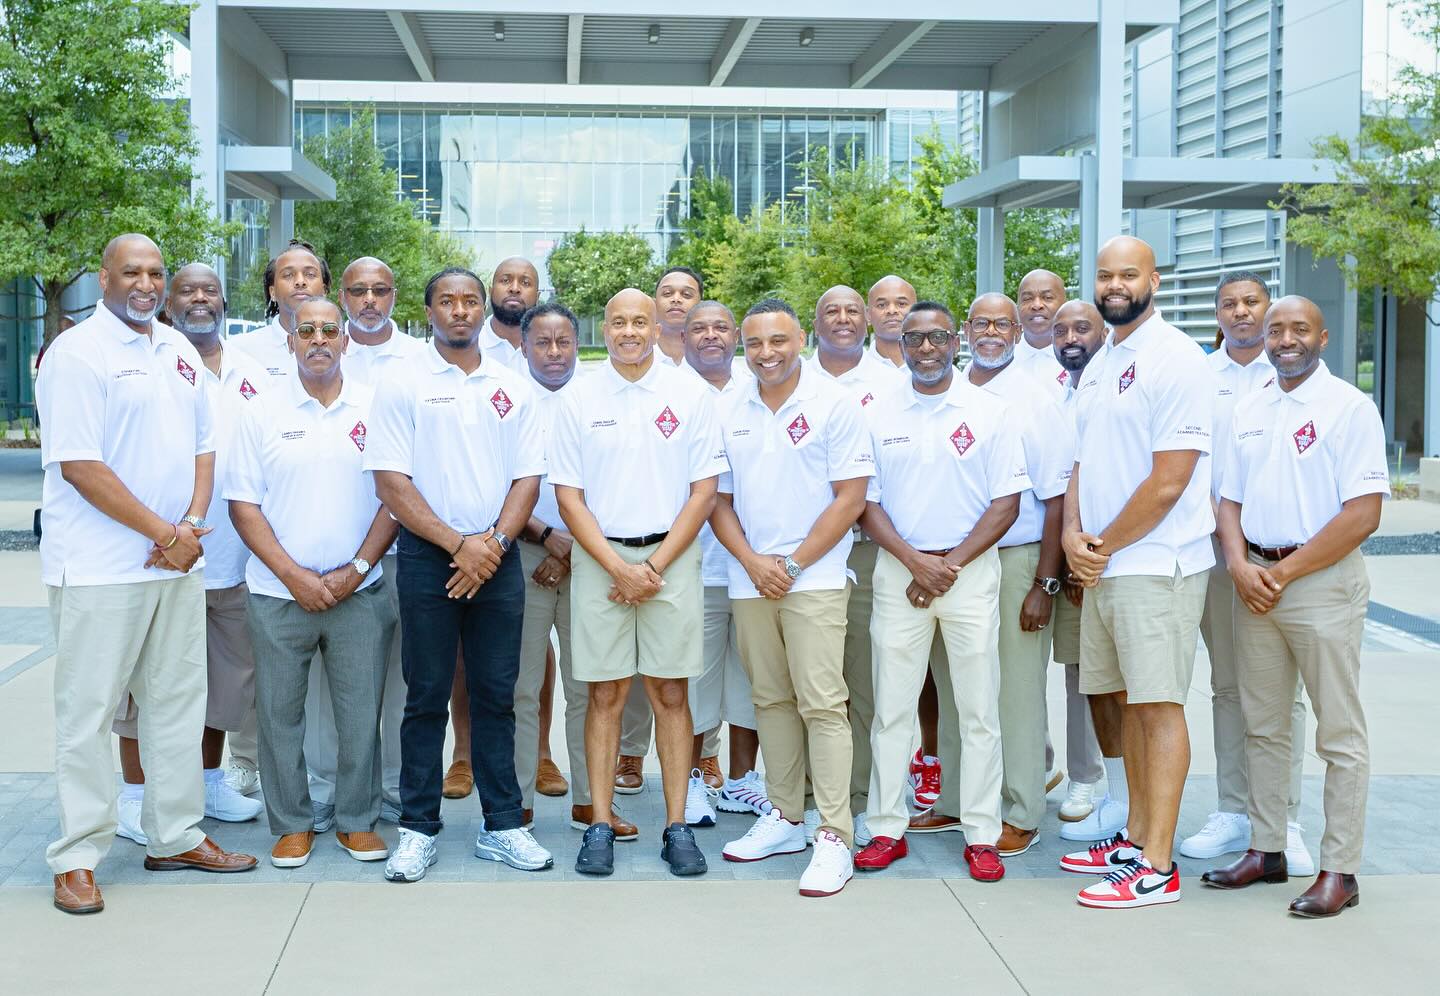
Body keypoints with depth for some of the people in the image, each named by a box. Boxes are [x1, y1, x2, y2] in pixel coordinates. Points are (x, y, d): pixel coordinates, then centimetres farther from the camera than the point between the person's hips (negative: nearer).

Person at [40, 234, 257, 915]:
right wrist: (164, 533, -15)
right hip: (99, 570, -7)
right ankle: (76, 858, 9)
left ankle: (177, 836, 24)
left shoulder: (179, 351, 13)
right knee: (88, 711, 0)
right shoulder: (77, 354, -9)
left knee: (179, 701, 12)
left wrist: (192, 526, -3)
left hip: (178, 563, 7)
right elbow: (79, 466, -15)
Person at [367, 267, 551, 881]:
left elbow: (527, 478, 6)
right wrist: (457, 544, -13)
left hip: (497, 558, 3)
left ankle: (503, 825, 15)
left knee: (496, 696, 7)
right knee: (427, 698, 3)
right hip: (428, 557, -2)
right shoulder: (403, 386, 0)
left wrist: (493, 543, -9)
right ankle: (418, 829, 12)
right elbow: (391, 483, -6)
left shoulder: (513, 388, 9)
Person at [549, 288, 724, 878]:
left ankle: (677, 825, 8)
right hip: (599, 558, 0)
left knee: (671, 694, 3)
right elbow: (568, 496, 1)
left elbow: (704, 491, 1)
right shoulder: (577, 400, 3)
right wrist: (619, 567, -9)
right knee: (606, 695, 3)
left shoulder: (689, 397, 3)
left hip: (672, 557, 0)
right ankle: (600, 826, 8)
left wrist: (655, 565, -7)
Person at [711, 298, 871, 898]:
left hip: (813, 579, -5)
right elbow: (720, 498, 11)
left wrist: (794, 563, -11)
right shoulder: (729, 413, 10)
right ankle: (784, 819, 23)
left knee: (822, 705, -8)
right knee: (771, 700, 12)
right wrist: (751, 561, -4)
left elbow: (850, 497, -6)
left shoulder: (833, 406, -3)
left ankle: (834, 838, -6)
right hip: (749, 581, 5)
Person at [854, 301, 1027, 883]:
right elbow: (866, 502, 4)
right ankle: (888, 829, 12)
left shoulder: (990, 413, 2)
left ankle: (982, 836, 8)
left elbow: (1006, 503, -1)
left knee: (978, 710, 1)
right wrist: (915, 561, -10)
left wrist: (950, 564, -10)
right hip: (898, 571, 1)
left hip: (971, 570, -1)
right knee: (891, 707, 3)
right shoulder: (878, 416, 6)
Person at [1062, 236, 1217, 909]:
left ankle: (1157, 867, -2)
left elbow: (1169, 479, -17)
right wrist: (1073, 533, 0)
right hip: (1102, 567, 8)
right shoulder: (1100, 365, 16)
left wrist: (1106, 546, -10)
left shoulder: (1174, 358, -11)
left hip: (1156, 563, -8)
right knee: (1130, 703, 14)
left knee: (1159, 707, -5)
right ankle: (1137, 838, 25)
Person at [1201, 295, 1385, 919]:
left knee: (1339, 735, 0)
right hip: (1254, 580, 6)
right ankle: (1266, 850, 22)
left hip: (1323, 582, -6)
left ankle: (1339, 869, 6)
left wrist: (1283, 573, -14)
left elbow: (1363, 515, -14)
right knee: (1263, 727, 12)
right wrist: (1240, 566, -5)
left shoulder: (1350, 408, -7)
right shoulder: (1248, 411, 12)